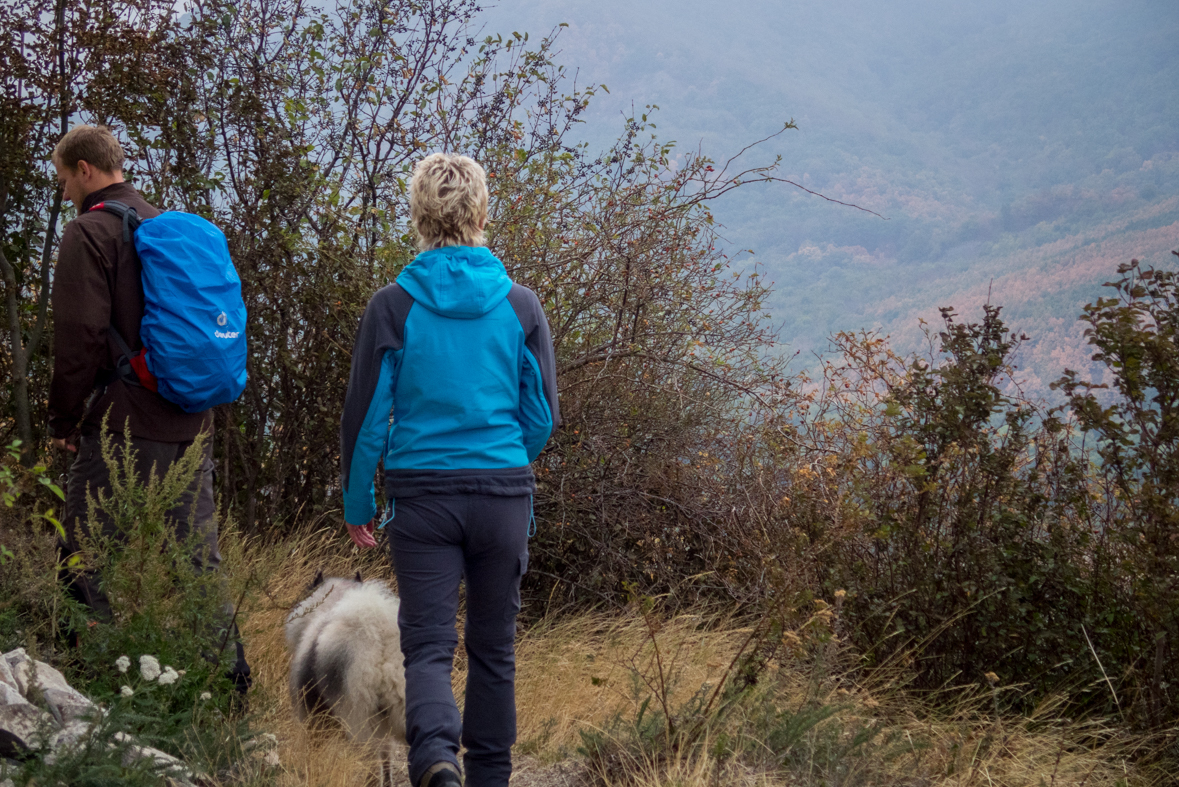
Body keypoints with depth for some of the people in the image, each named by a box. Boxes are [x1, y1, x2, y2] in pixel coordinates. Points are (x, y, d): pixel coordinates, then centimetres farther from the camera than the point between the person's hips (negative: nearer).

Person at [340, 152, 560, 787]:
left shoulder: (393, 307, -6)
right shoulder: (519, 306, -1)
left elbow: (365, 416, -3)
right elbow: (543, 415, 5)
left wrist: (357, 504, 9)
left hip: (422, 496, -2)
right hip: (505, 496, 2)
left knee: (428, 643, -1)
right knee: (493, 644, 15)